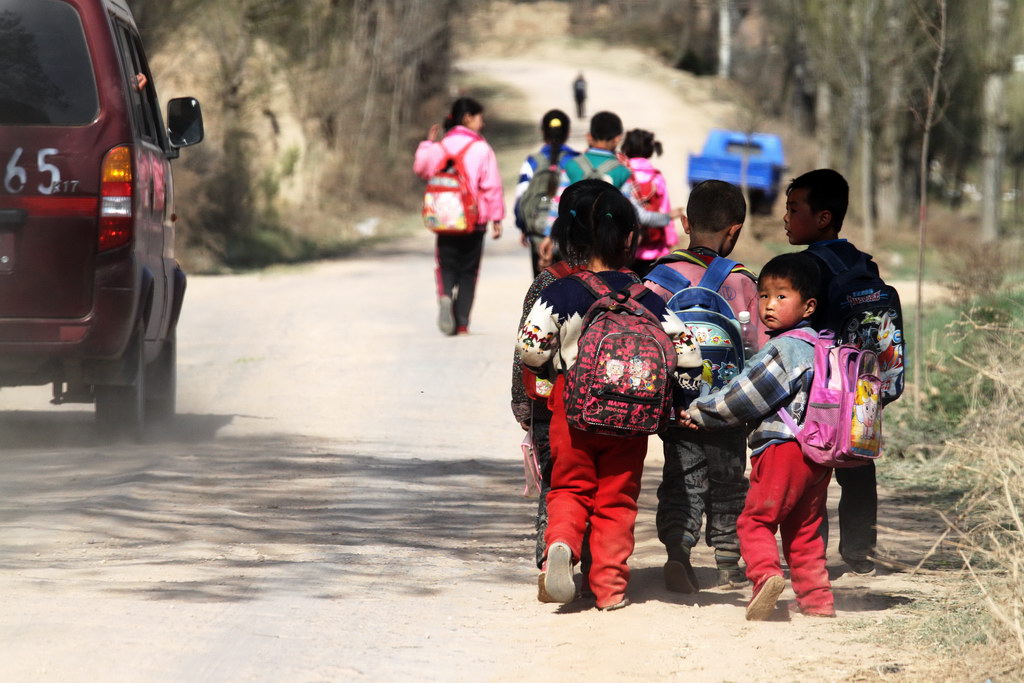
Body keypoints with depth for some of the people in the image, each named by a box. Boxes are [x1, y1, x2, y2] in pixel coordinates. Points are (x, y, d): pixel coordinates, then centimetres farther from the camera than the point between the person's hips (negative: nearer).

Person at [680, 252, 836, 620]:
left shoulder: (783, 348, -13)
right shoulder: (816, 345, 15)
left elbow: (746, 395, -10)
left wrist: (701, 412, 1)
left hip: (783, 448, -9)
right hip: (818, 451, 9)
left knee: (755, 520, -5)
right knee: (804, 529, 14)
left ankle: (765, 573, -25)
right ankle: (817, 598, 14)